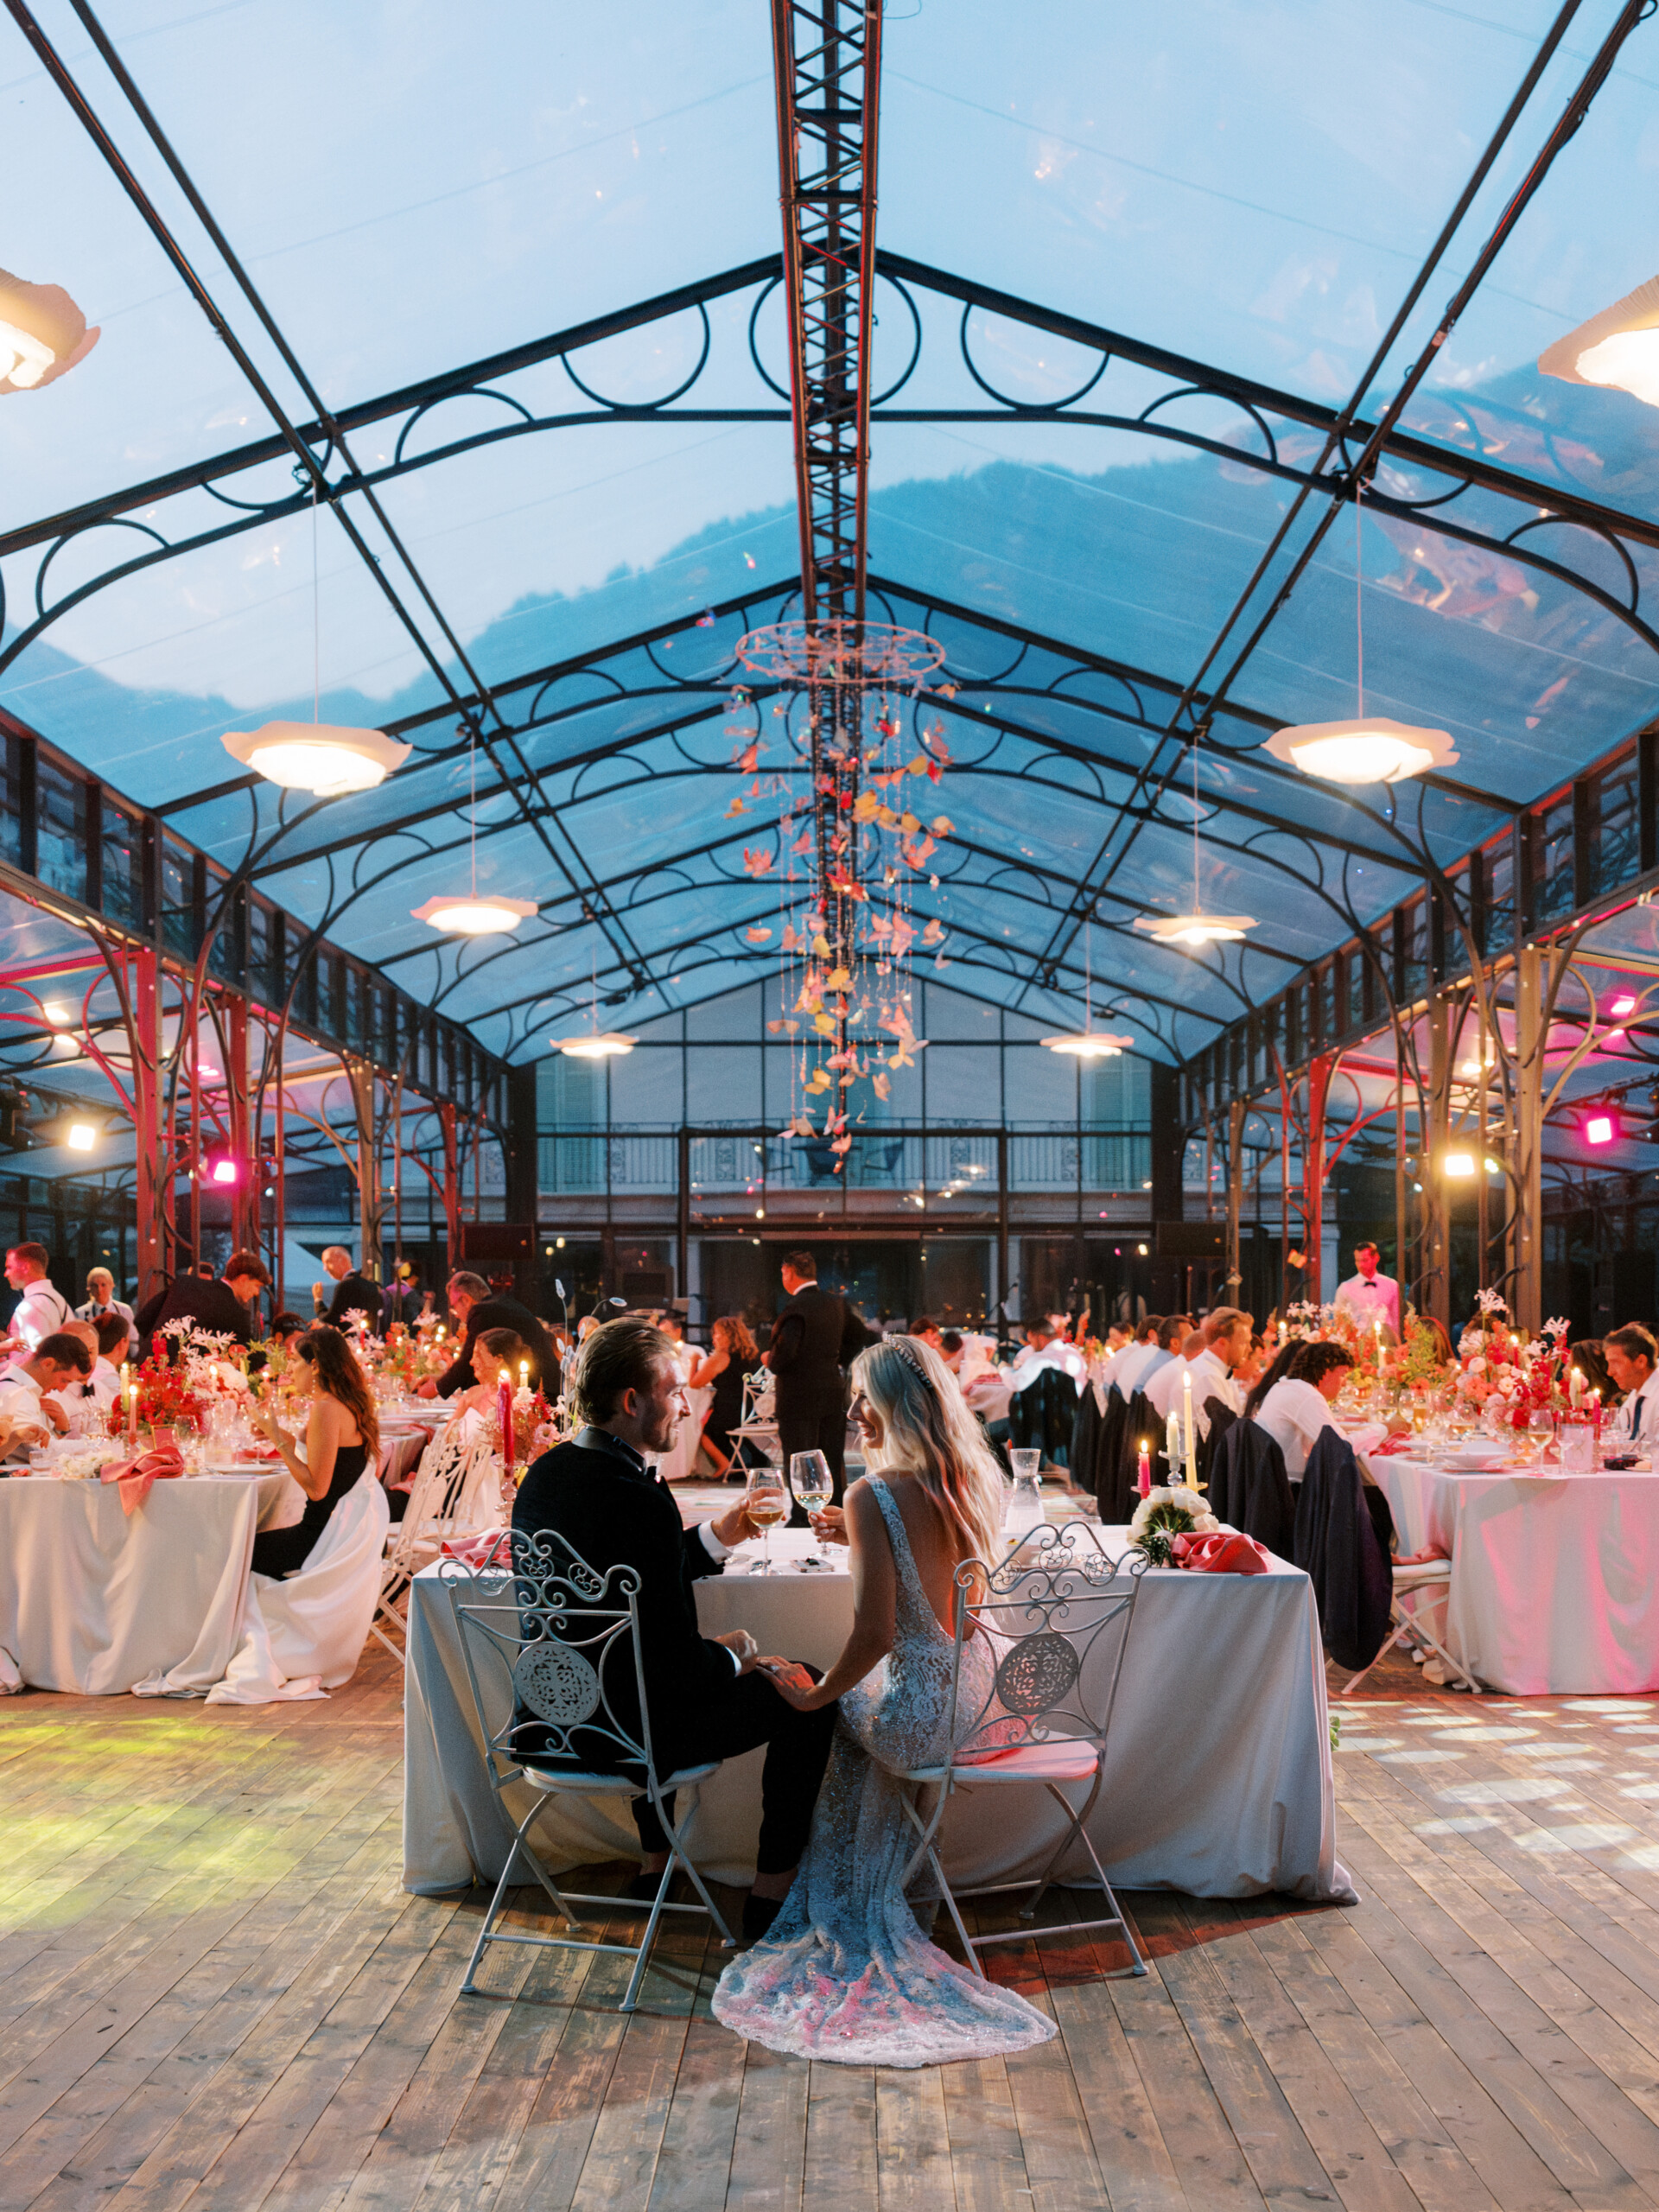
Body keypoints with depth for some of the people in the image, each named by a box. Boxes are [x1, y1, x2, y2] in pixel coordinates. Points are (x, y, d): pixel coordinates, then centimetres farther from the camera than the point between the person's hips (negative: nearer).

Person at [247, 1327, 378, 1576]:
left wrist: (277, 1438, -15)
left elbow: (317, 1488, -21)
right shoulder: (352, 1403, 9)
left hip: (326, 1535, -9)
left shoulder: (326, 1409, -19)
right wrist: (285, 1437, 13)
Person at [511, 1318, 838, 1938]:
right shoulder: (640, 1499, -27)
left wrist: (717, 1537, 12)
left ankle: (655, 1864, 44)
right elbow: (678, 1661, -24)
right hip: (626, 1735, -8)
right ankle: (772, 1892, 18)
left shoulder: (544, 1474, 0)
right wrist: (729, 1656, -3)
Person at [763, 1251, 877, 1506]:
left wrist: (769, 1359, -6)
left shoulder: (797, 1308, -18)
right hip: (833, 1395, 7)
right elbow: (860, 1336, 17)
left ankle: (804, 1519, 2)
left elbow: (784, 1352, -26)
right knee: (833, 1460, 14)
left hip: (799, 1397, -7)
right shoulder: (836, 1303, 6)